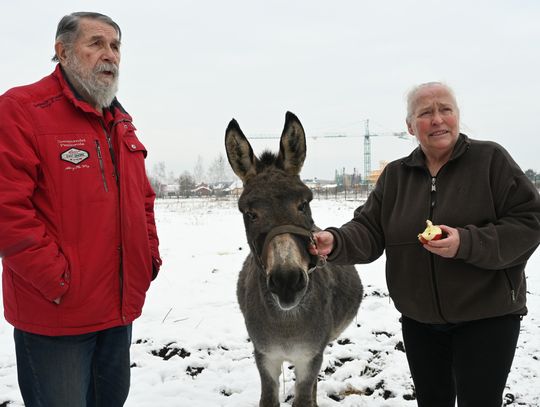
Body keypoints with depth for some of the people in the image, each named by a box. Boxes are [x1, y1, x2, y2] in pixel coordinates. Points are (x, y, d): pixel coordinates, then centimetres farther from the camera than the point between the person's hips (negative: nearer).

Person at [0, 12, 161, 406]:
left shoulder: (122, 123, 13)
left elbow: (143, 199, 21)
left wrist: (150, 257, 9)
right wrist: (59, 279, -20)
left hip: (121, 309, 8)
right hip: (54, 317, -7)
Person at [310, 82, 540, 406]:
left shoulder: (491, 159, -8)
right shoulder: (395, 175, 5)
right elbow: (369, 230, -1)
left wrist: (467, 243, -26)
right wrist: (335, 242, -22)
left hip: (486, 316, -4)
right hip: (420, 320, 4)